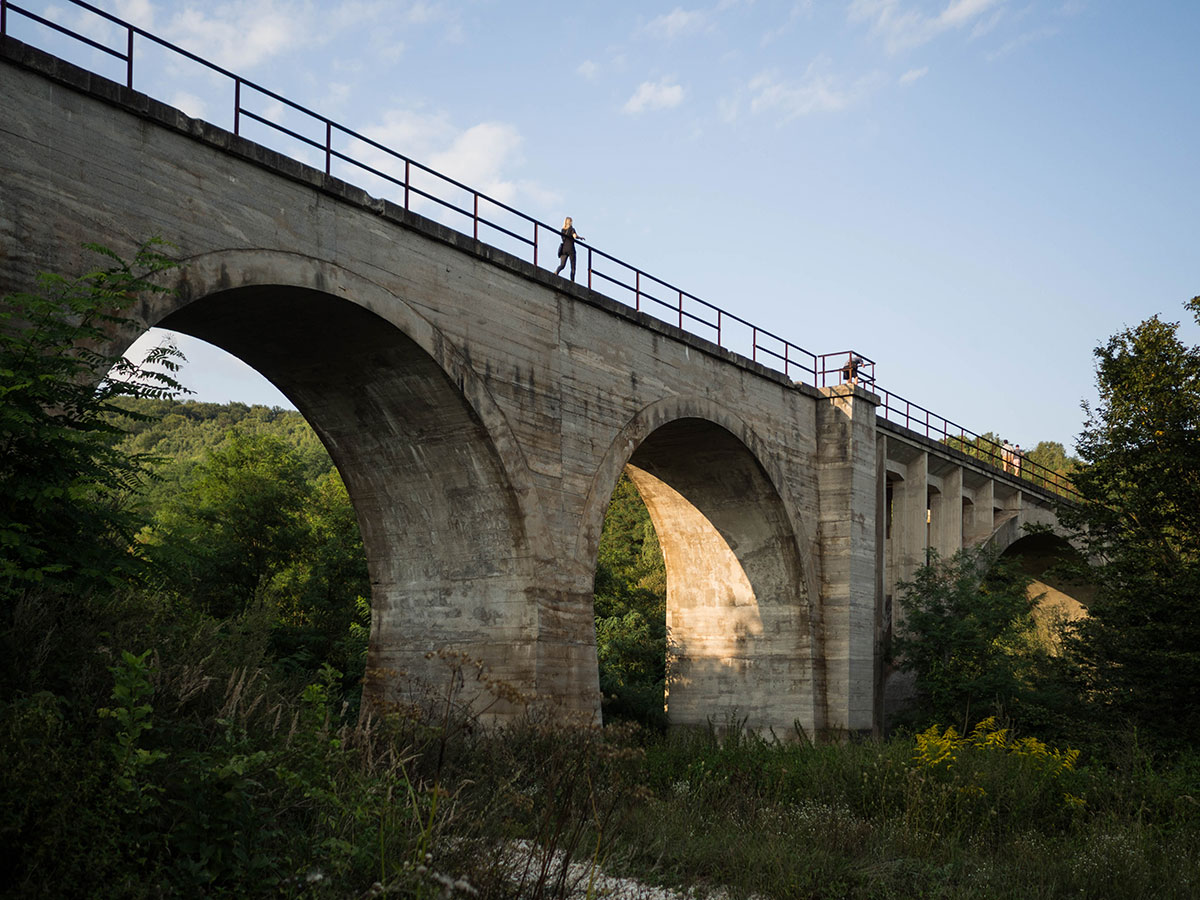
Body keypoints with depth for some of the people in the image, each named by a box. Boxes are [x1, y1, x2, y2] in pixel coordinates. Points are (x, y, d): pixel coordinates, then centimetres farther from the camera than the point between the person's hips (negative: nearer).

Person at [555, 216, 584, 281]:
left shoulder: (562, 230, 14)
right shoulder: (571, 229, -3)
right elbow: (575, 236, -21)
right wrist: (581, 237, -5)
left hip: (563, 249, 4)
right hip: (570, 249, -4)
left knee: (562, 265, -2)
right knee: (573, 266, 5)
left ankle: (556, 272, -33)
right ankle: (572, 281, -3)